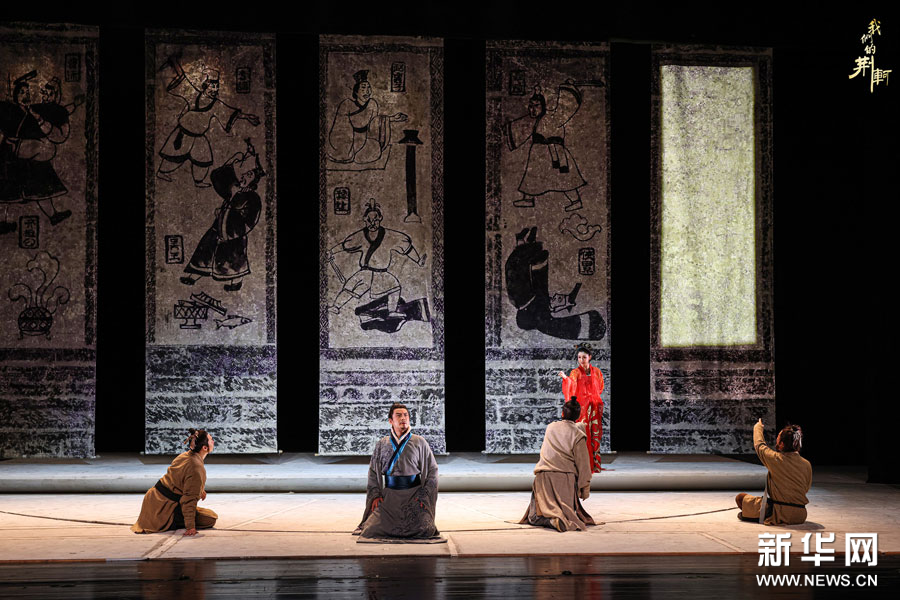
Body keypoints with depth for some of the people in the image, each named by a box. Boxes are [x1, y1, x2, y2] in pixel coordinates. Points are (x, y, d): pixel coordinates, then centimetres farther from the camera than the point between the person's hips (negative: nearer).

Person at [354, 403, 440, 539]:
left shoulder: (420, 442, 3)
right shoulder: (382, 444, 9)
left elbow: (432, 470, 2)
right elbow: (373, 471, 11)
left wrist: (423, 496, -6)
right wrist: (375, 495, -2)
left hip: (414, 493, -1)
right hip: (389, 494, 1)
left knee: (426, 530, -15)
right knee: (371, 530, -12)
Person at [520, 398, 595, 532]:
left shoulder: (550, 427, 8)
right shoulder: (577, 434, -3)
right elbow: (583, 464, -3)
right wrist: (585, 489, 6)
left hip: (543, 476, 1)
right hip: (565, 478, -1)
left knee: (534, 517, -1)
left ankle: (553, 520, -32)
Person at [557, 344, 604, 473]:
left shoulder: (596, 371, 10)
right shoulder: (575, 372, -1)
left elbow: (600, 387, 23)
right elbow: (572, 383, -22)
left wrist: (594, 396, 11)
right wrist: (565, 378, -40)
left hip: (595, 406, 3)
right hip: (582, 407, -3)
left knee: (595, 434, 2)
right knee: (584, 434, -9)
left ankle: (595, 465, 7)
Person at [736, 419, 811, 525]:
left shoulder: (776, 459, -16)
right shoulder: (806, 464, -4)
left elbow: (759, 444, 3)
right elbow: (806, 488, 9)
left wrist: (758, 427, 23)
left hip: (780, 516, -6)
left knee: (740, 497, 11)